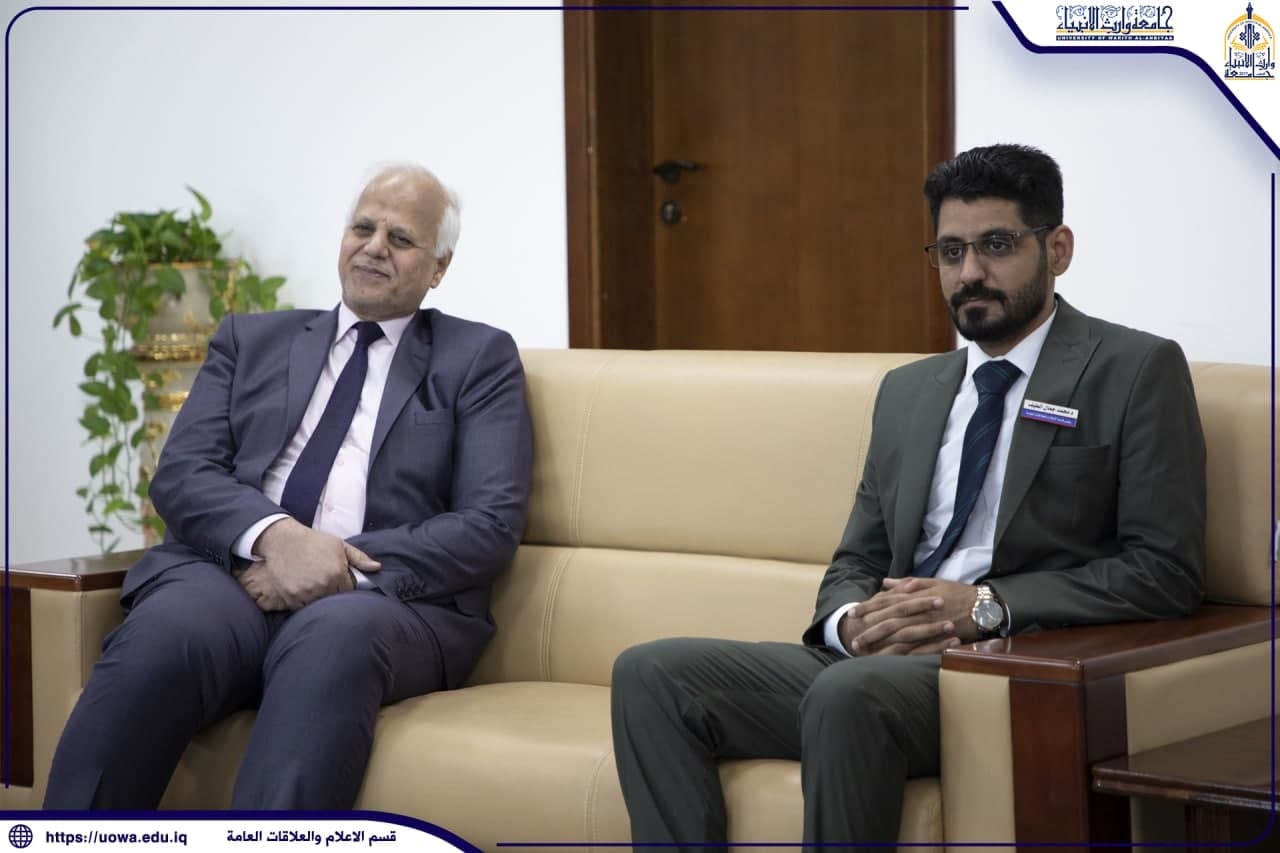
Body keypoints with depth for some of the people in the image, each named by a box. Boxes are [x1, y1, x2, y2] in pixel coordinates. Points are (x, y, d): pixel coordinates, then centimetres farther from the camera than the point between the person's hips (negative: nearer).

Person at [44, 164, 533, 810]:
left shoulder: (479, 359, 15)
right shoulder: (251, 340, 22)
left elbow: (490, 525, 2)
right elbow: (180, 475, 9)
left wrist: (347, 569, -13)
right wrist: (273, 535, -14)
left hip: (385, 593, -2)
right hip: (233, 573, 2)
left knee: (333, 636, -39)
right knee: (163, 634, -35)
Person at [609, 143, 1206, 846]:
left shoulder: (1136, 371, 3)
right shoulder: (907, 391, 22)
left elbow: (1167, 570, -6)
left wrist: (986, 605, -15)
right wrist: (852, 621, -4)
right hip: (883, 657, 6)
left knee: (849, 692, -37)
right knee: (651, 674, -14)